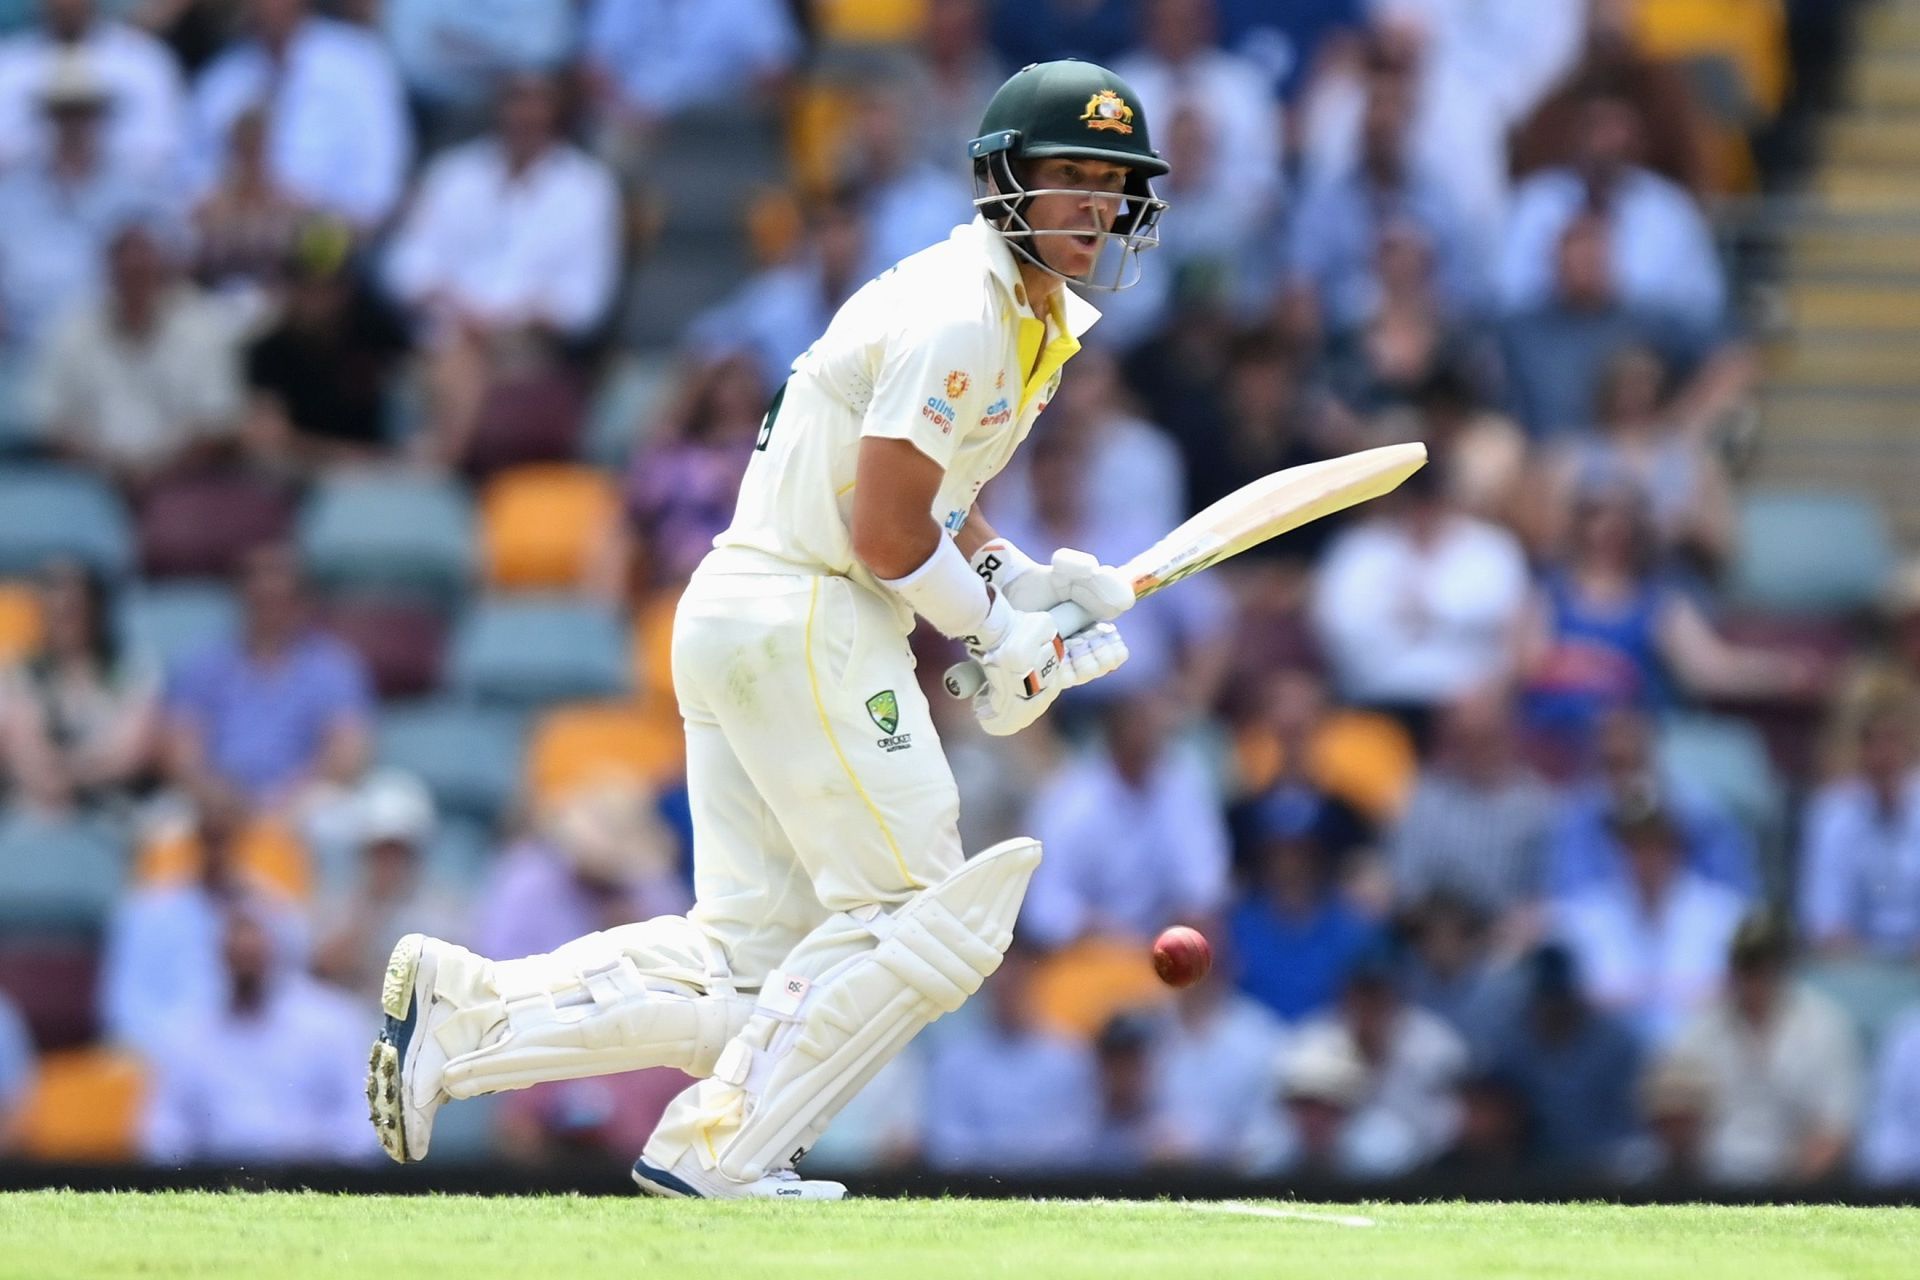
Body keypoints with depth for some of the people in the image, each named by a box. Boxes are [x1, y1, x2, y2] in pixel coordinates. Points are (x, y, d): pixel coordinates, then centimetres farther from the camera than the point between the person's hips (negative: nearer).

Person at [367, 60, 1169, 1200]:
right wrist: (1007, 635, -7)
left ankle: (465, 1007, 1)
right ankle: (720, 1149, -4)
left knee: (746, 965, 6)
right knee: (924, 920, -6)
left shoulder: (1042, 317, 17)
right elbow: (884, 530, -19)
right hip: (808, 624, -10)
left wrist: (1027, 581, 9)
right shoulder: (961, 314, -16)